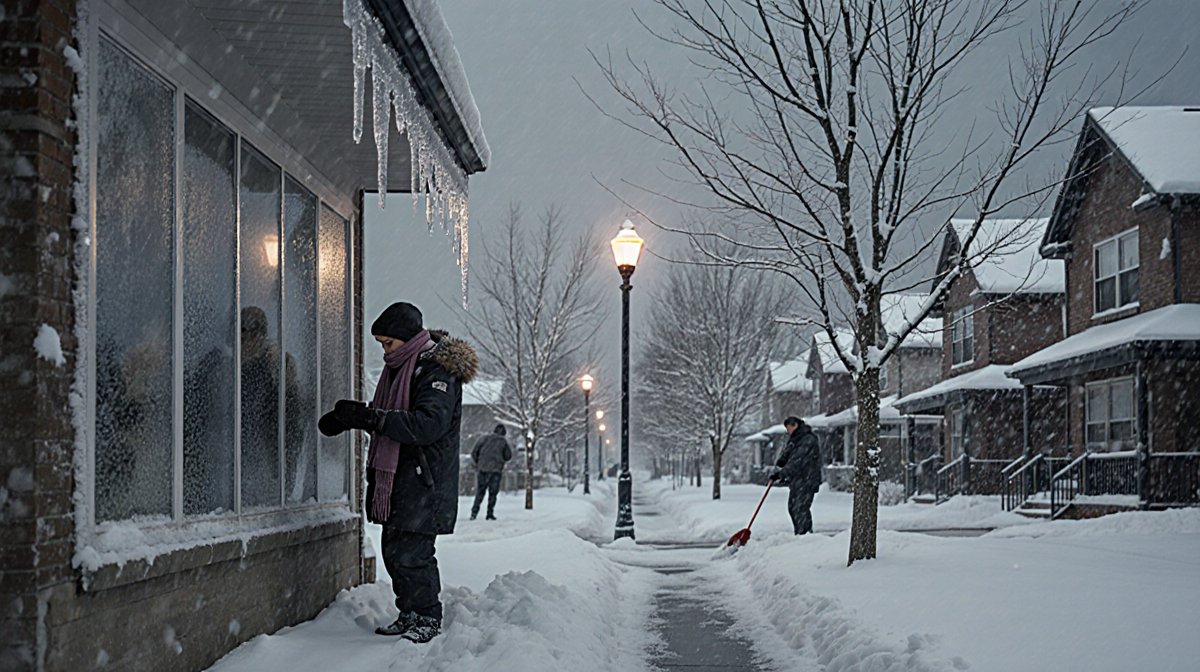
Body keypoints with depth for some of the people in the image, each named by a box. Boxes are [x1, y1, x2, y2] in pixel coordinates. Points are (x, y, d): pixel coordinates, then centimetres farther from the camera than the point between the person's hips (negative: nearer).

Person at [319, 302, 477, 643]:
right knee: (394, 551, 10)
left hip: (424, 481, -9)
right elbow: (387, 417, 25)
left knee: (409, 553, -10)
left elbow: (429, 424, -27)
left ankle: (428, 618, 4)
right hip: (398, 479, 9)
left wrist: (371, 417, -29)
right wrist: (347, 417, 7)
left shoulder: (437, 372, -14)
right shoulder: (400, 368, 16)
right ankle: (410, 614, 21)